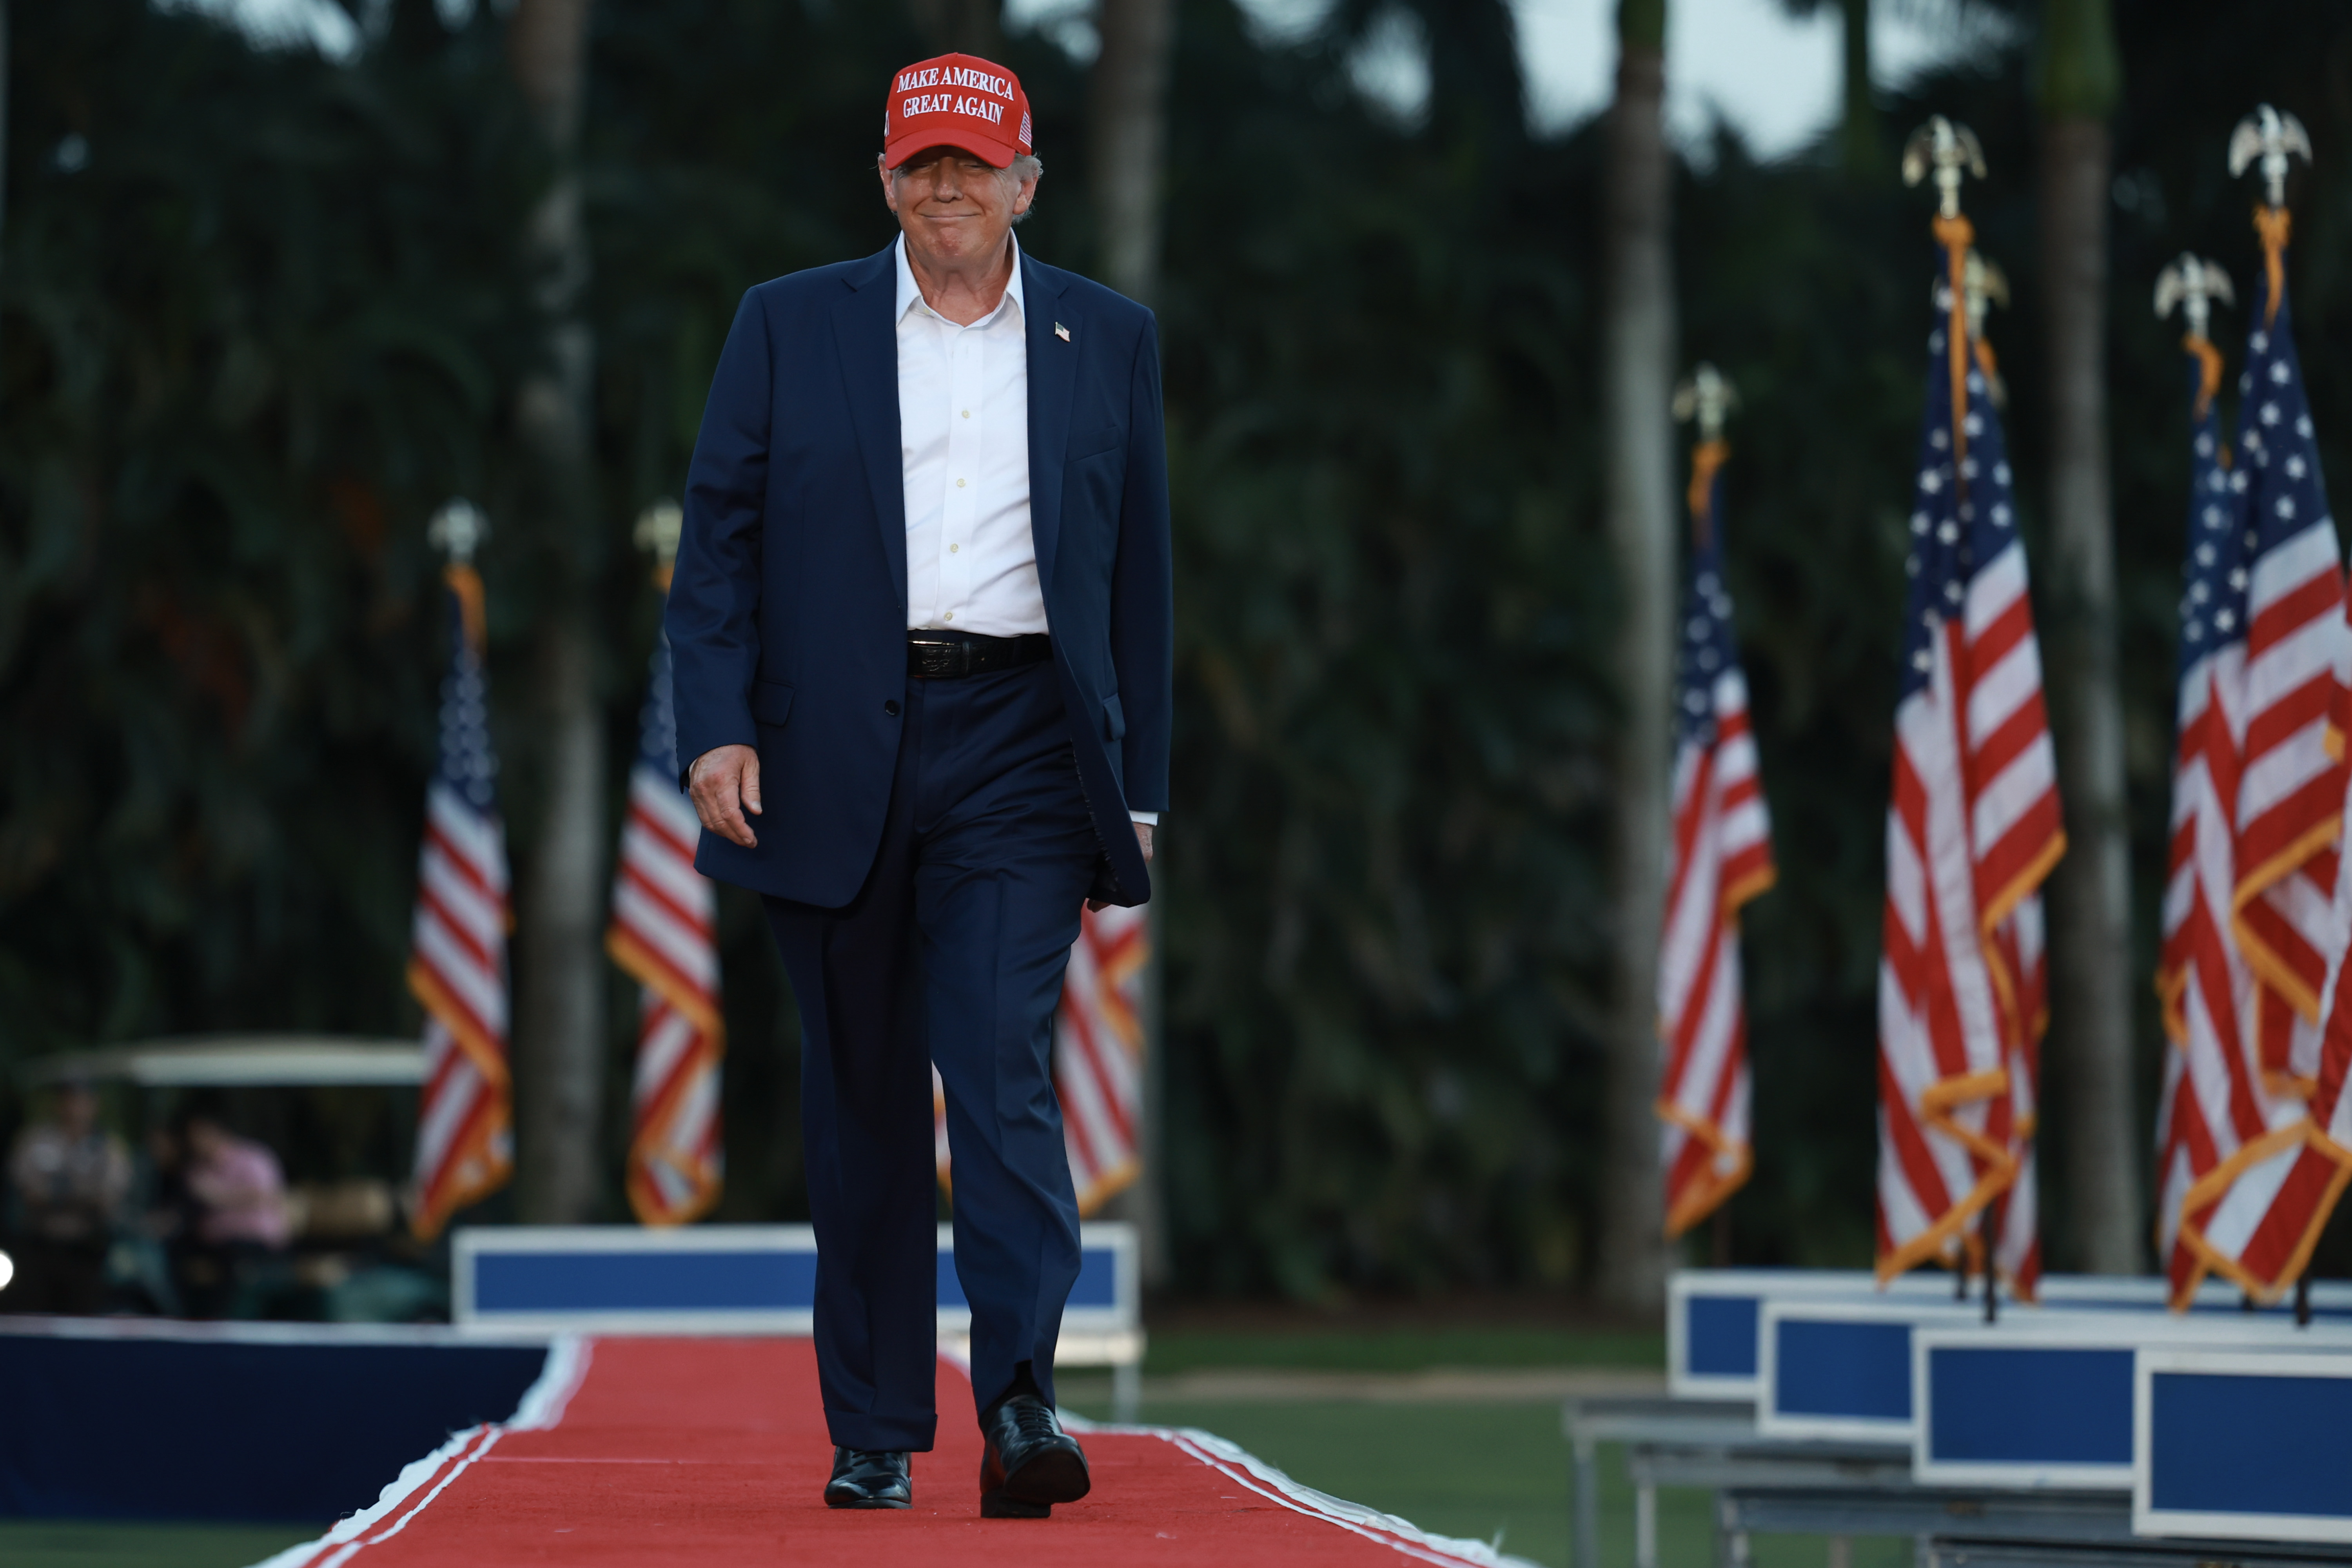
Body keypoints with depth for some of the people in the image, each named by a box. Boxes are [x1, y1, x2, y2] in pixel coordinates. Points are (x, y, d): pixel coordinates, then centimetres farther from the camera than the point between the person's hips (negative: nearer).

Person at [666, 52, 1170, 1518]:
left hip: (1019, 749, -1)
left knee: (1004, 1066, -15)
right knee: (861, 1105, 5)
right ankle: (873, 1433, 12)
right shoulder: (789, 327, 9)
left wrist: (1139, 785, 7)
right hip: (833, 753, 1)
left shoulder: (1109, 339, 11)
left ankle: (1021, 1402, -21)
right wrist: (716, 728, -8)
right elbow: (719, 540, 5)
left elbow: (1140, 572, 12)